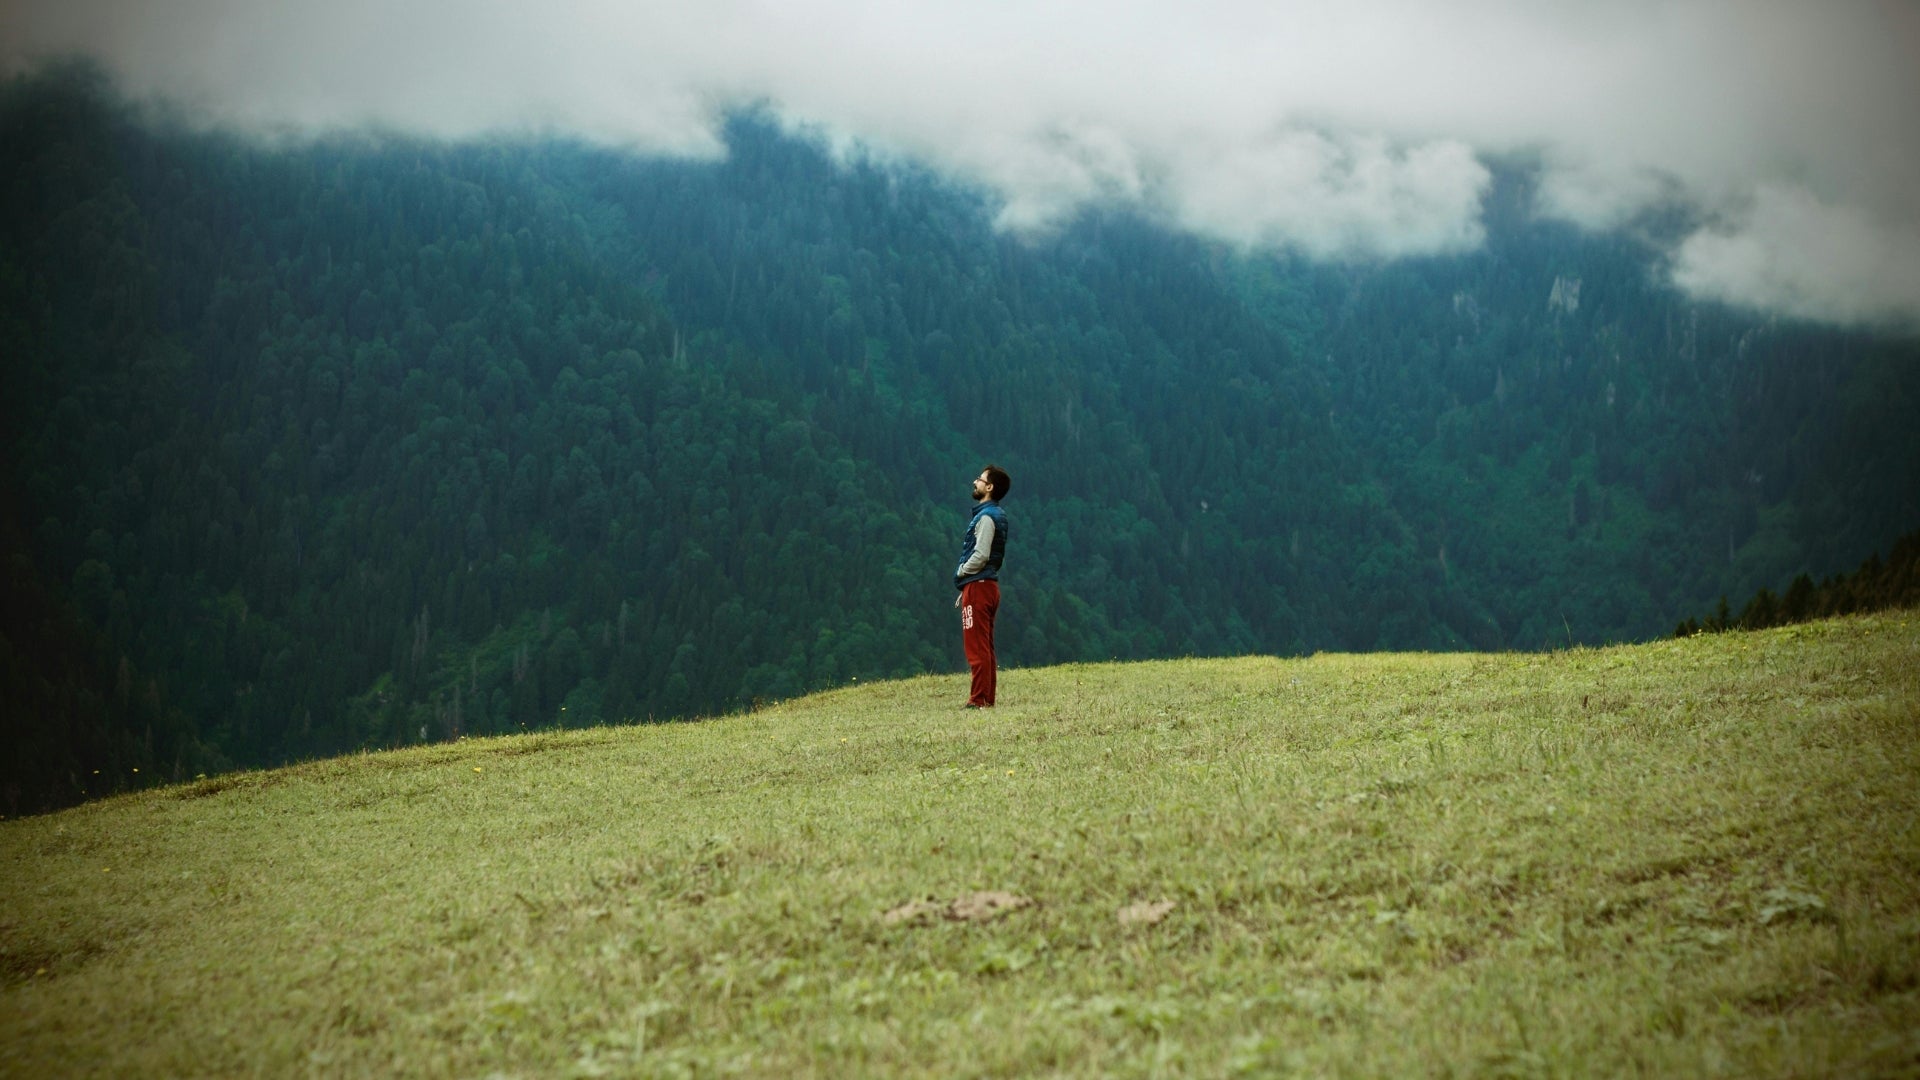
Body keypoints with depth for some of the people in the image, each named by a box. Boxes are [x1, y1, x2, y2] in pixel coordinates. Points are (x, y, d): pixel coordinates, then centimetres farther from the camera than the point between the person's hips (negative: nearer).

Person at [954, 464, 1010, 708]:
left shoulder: (986, 517, -14)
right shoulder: (997, 515, 16)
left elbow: (980, 556, -20)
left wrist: (961, 572, -4)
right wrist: (965, 578, 14)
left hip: (978, 586, -10)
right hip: (988, 585, 10)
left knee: (977, 647, -9)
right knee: (984, 648, 11)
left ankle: (979, 699, -9)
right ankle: (987, 698, 14)